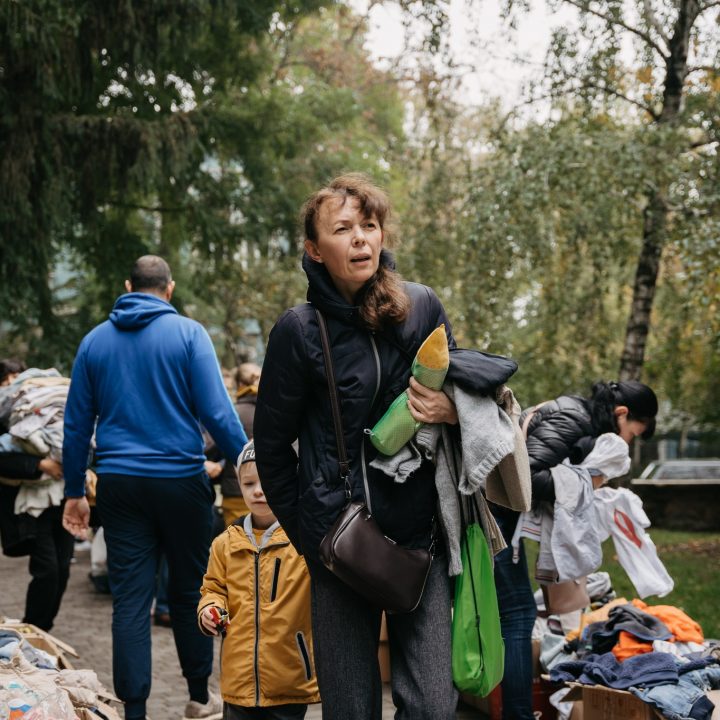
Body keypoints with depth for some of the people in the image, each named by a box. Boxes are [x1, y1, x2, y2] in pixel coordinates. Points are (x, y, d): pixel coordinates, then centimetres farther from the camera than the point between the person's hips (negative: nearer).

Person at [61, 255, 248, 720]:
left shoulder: (95, 341, 7)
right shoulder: (188, 333, -4)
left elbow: (77, 423, 10)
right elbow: (217, 412, -11)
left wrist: (74, 492, 16)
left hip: (119, 484, 2)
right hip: (180, 479, -2)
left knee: (130, 600, 3)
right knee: (190, 591, 12)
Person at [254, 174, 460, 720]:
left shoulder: (423, 308, 3)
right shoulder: (300, 330, -5)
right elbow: (272, 444, 4)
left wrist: (452, 412, -7)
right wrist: (307, 533, 3)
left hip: (421, 532, 2)